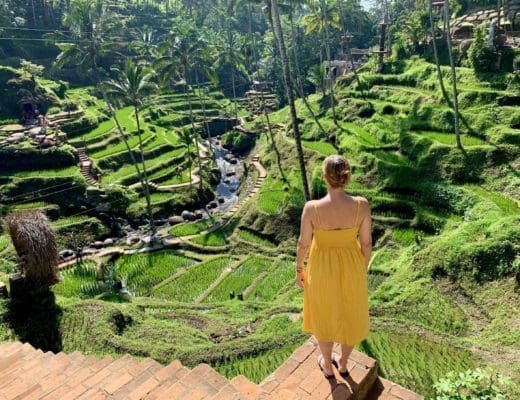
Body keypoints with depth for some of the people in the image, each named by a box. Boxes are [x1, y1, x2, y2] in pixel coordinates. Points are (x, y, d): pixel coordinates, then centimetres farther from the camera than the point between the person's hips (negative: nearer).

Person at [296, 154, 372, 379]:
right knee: (350, 315, 27)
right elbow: (366, 243, -11)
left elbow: (303, 243, -14)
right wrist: (364, 269, 9)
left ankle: (327, 366, 48)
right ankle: (343, 363, 50)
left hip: (322, 268, -1)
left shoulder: (312, 208, -27)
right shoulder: (361, 205, -23)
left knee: (324, 316, 25)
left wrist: (299, 270, 5)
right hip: (351, 266, 2)